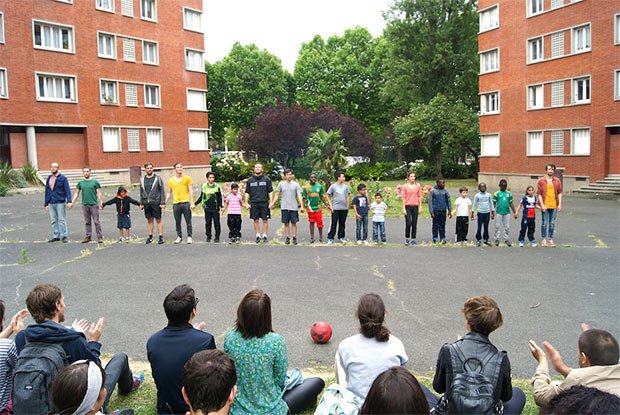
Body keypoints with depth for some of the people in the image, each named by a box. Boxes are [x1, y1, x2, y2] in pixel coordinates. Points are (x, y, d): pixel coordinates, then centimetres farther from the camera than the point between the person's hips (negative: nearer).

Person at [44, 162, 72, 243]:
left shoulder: (63, 178, -2)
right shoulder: (48, 178, 14)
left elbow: (67, 190, -7)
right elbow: (47, 192, 17)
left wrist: (69, 201, -18)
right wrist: (46, 203, 14)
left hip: (60, 203, -5)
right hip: (51, 203, 5)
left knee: (62, 220, -3)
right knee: (53, 220, 7)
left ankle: (64, 236, 3)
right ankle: (56, 236, 14)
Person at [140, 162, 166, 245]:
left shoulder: (157, 178, -1)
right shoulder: (142, 179, 11)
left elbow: (162, 191, -3)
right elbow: (141, 192, 16)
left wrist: (163, 203, -9)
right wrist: (141, 203, 11)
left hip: (156, 203, -4)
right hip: (146, 203, 4)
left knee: (158, 220, -1)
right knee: (149, 220, 9)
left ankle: (161, 237, 2)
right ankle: (150, 236, 17)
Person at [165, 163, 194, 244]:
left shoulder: (187, 178, 4)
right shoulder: (171, 180, 10)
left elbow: (191, 191, 1)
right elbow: (169, 192, 17)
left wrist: (192, 202, -6)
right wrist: (165, 202, 7)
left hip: (186, 203, -2)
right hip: (176, 204, 2)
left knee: (188, 221, 0)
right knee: (177, 222, 6)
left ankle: (189, 237, 8)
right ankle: (179, 237, 18)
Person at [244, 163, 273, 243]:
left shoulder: (267, 179, 3)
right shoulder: (250, 180, 8)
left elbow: (270, 191, 4)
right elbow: (247, 192, 11)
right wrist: (246, 202, 1)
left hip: (264, 203, -1)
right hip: (254, 203, 2)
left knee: (265, 220, 2)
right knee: (255, 220, 5)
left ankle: (264, 235, 10)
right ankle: (258, 235, 14)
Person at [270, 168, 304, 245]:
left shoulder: (296, 184, 2)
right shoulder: (281, 184, 5)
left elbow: (299, 196, -1)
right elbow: (277, 195, 10)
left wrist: (302, 206, -10)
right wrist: (272, 203, 0)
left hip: (294, 207, -1)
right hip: (284, 207, 1)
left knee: (294, 223, 3)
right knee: (286, 223, 5)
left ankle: (294, 238, 10)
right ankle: (287, 237, 12)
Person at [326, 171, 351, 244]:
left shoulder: (345, 186, 6)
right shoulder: (333, 186, -3)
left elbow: (348, 196, 13)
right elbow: (327, 195, 1)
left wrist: (347, 206, 8)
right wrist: (330, 205, -4)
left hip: (344, 208, 3)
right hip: (335, 208, -3)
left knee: (342, 223, 10)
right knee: (334, 224, -2)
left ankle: (341, 237, 22)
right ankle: (330, 238, 5)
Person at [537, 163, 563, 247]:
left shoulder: (557, 180, 8)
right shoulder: (541, 181, 0)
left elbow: (559, 193, 9)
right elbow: (539, 194, -3)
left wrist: (560, 204, 2)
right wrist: (542, 205, -10)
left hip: (554, 205, 3)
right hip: (545, 205, -3)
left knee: (552, 223, 9)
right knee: (545, 223, 2)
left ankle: (550, 239, 19)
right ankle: (544, 239, 12)